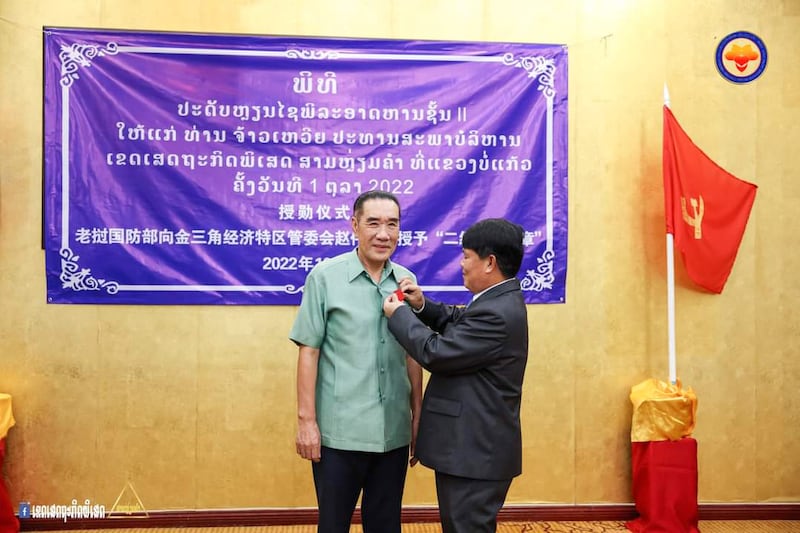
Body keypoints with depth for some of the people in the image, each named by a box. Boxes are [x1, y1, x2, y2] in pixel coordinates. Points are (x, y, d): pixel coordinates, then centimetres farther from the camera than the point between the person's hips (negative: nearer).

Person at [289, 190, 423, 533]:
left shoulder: (406, 281, 4)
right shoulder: (325, 276, -6)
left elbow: (412, 355, 10)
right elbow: (309, 351, -6)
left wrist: (418, 416, 10)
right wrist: (306, 420, -9)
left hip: (393, 432, 3)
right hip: (340, 432, -3)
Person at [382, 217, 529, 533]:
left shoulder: (496, 313, -26)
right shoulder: (498, 301, 8)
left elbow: (436, 353, -23)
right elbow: (457, 323, 22)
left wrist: (399, 314, -9)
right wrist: (422, 305, 5)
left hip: (476, 452, -10)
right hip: (475, 447, 10)